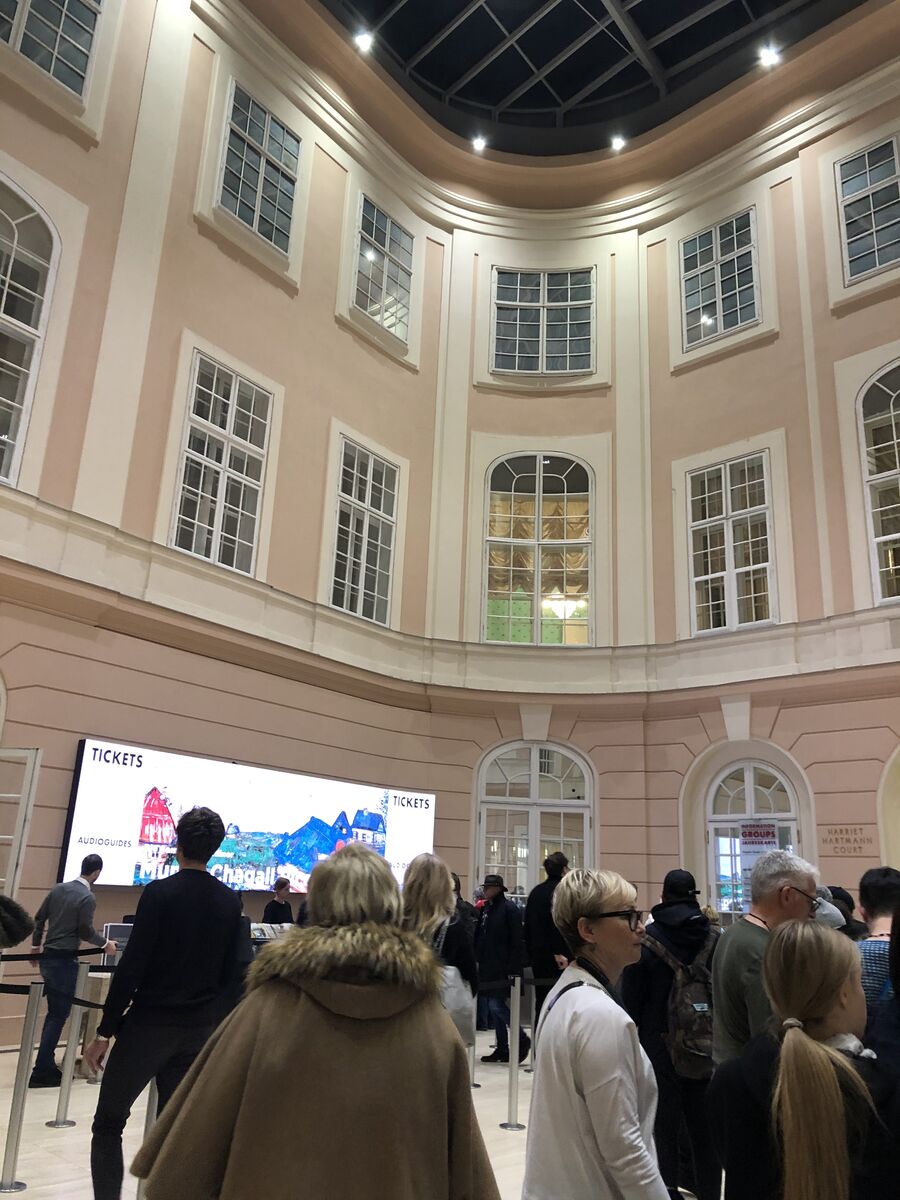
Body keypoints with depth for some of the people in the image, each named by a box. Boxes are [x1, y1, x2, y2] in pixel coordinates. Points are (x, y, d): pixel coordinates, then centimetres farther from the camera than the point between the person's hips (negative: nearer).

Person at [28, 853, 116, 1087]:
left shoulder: (58, 888, 7)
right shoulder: (88, 897, -15)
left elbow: (39, 918, 11)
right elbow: (85, 932, -14)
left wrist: (36, 946, 23)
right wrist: (105, 944, 2)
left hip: (47, 957, 8)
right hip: (64, 960, -8)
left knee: (54, 1012, 17)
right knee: (59, 1015, 0)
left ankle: (47, 1066, 23)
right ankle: (41, 1072, 2)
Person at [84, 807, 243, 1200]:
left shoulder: (159, 892, -13)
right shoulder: (230, 902, 1)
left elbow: (132, 966, -14)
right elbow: (229, 974, 5)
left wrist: (105, 1030, -6)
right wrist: (211, 1022, 16)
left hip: (149, 1023, -4)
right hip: (199, 1029, 4)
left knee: (108, 1124, 11)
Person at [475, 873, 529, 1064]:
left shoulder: (509, 908, -10)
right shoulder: (485, 908, 12)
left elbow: (517, 941, -13)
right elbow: (479, 936, 17)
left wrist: (513, 968, -17)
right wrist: (478, 957, 7)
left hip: (502, 967, -8)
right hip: (488, 967, 8)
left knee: (496, 1005, -10)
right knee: (494, 1007, 10)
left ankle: (522, 1040, 7)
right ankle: (502, 1049, 19)